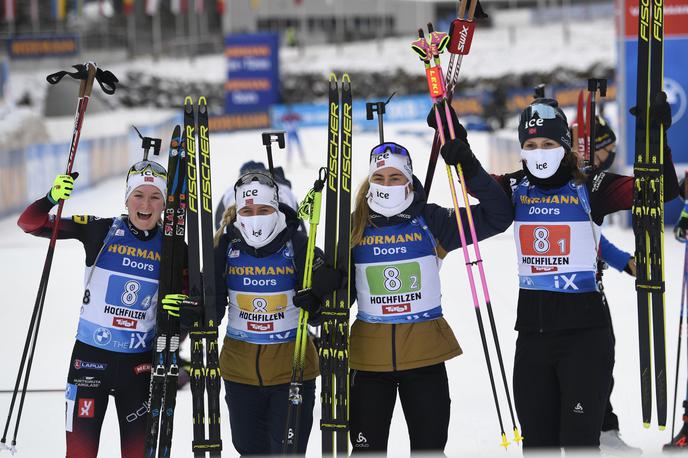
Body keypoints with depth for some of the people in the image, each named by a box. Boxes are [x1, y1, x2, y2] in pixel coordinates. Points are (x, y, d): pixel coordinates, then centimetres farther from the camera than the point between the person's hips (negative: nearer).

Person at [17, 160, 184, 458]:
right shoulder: (100, 231, -5)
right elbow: (30, 224, -7)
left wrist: (179, 306, -15)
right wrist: (51, 199, -28)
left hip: (140, 363, 2)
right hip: (91, 355, -2)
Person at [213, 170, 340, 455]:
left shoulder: (297, 245, -11)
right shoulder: (226, 246, -4)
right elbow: (213, 307, 3)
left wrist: (316, 302, -29)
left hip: (291, 367, -3)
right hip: (240, 370, 3)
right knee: (250, 449, 16)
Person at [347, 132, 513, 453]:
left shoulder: (431, 222, -3)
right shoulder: (355, 227, 1)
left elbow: (497, 216, -9)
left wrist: (470, 170, -20)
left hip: (425, 354, -1)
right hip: (369, 354, 1)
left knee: (429, 448, 9)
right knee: (367, 450, 8)